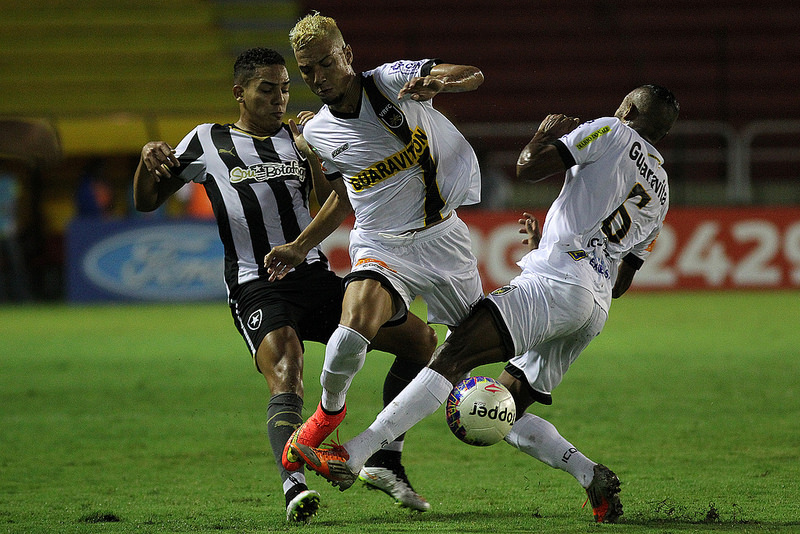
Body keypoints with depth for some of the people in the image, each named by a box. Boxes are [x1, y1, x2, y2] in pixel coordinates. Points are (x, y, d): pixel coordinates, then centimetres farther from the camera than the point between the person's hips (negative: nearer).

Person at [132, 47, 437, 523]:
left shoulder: (299, 139, 17)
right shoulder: (207, 141, 9)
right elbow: (147, 202, 13)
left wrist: (314, 157, -8)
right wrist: (149, 160, -9)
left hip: (316, 277, 5)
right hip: (257, 285, -5)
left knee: (420, 339, -2)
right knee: (286, 381, -32)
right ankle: (294, 487, -49)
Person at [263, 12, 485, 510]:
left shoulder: (390, 81, -11)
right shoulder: (319, 133, 0)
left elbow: (472, 75, -22)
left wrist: (438, 81, -44)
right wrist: (300, 247, 13)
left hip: (442, 236, 0)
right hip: (381, 246, 0)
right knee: (354, 326, -30)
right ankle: (330, 409, 0)